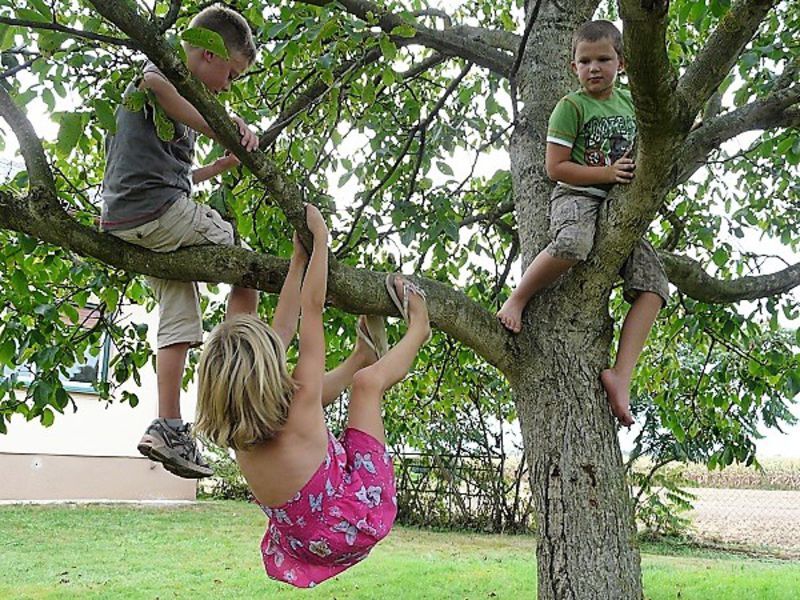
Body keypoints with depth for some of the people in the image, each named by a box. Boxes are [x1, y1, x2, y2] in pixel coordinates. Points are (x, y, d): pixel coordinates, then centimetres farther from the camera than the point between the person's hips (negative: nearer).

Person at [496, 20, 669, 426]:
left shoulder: (629, 103, 16)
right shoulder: (571, 106, -1)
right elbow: (555, 167, -7)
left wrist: (638, 173, 8)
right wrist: (606, 173, -15)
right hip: (576, 196, -6)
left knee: (653, 284, -12)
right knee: (573, 245, -42)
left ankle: (621, 374, -15)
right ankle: (517, 300, -18)